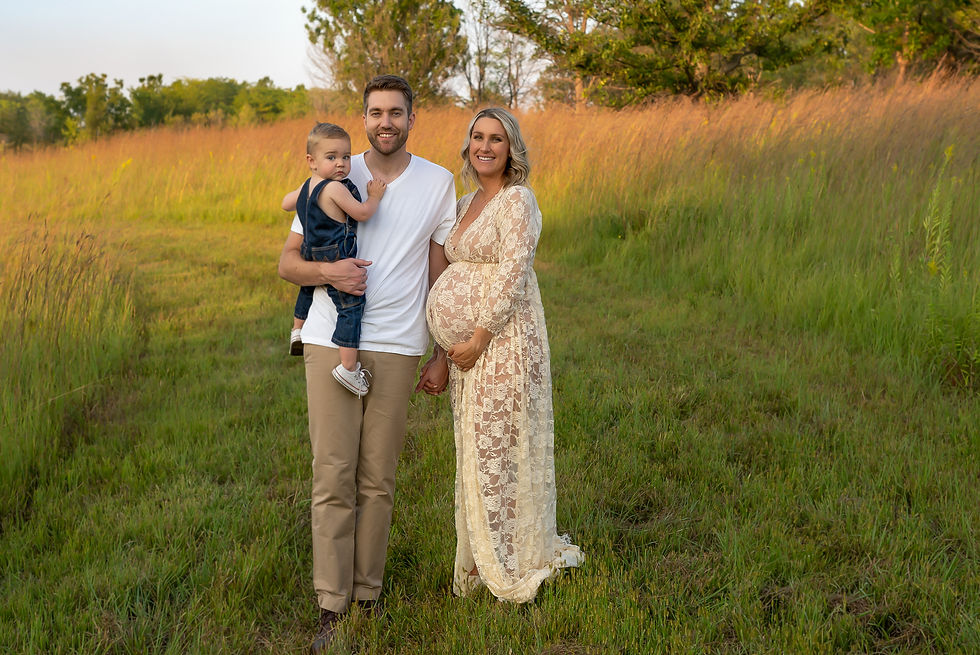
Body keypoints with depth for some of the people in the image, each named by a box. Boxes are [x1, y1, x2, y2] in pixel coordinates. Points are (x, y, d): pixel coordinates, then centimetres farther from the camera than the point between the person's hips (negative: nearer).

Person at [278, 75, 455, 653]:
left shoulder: (439, 183, 7)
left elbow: (441, 275, 11)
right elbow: (288, 261, 8)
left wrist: (443, 355, 7)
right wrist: (327, 271, -14)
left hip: (396, 348, 0)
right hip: (330, 342, 0)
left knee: (377, 480, 6)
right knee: (333, 476, -1)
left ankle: (368, 596, 20)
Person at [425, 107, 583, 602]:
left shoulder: (517, 200, -9)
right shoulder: (465, 204, 17)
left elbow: (513, 273, -17)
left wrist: (480, 337, -19)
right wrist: (447, 350, 15)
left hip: (504, 338, -8)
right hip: (467, 345, 8)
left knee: (500, 449, -3)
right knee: (475, 449, 12)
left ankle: (512, 567, 10)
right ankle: (482, 561, 23)